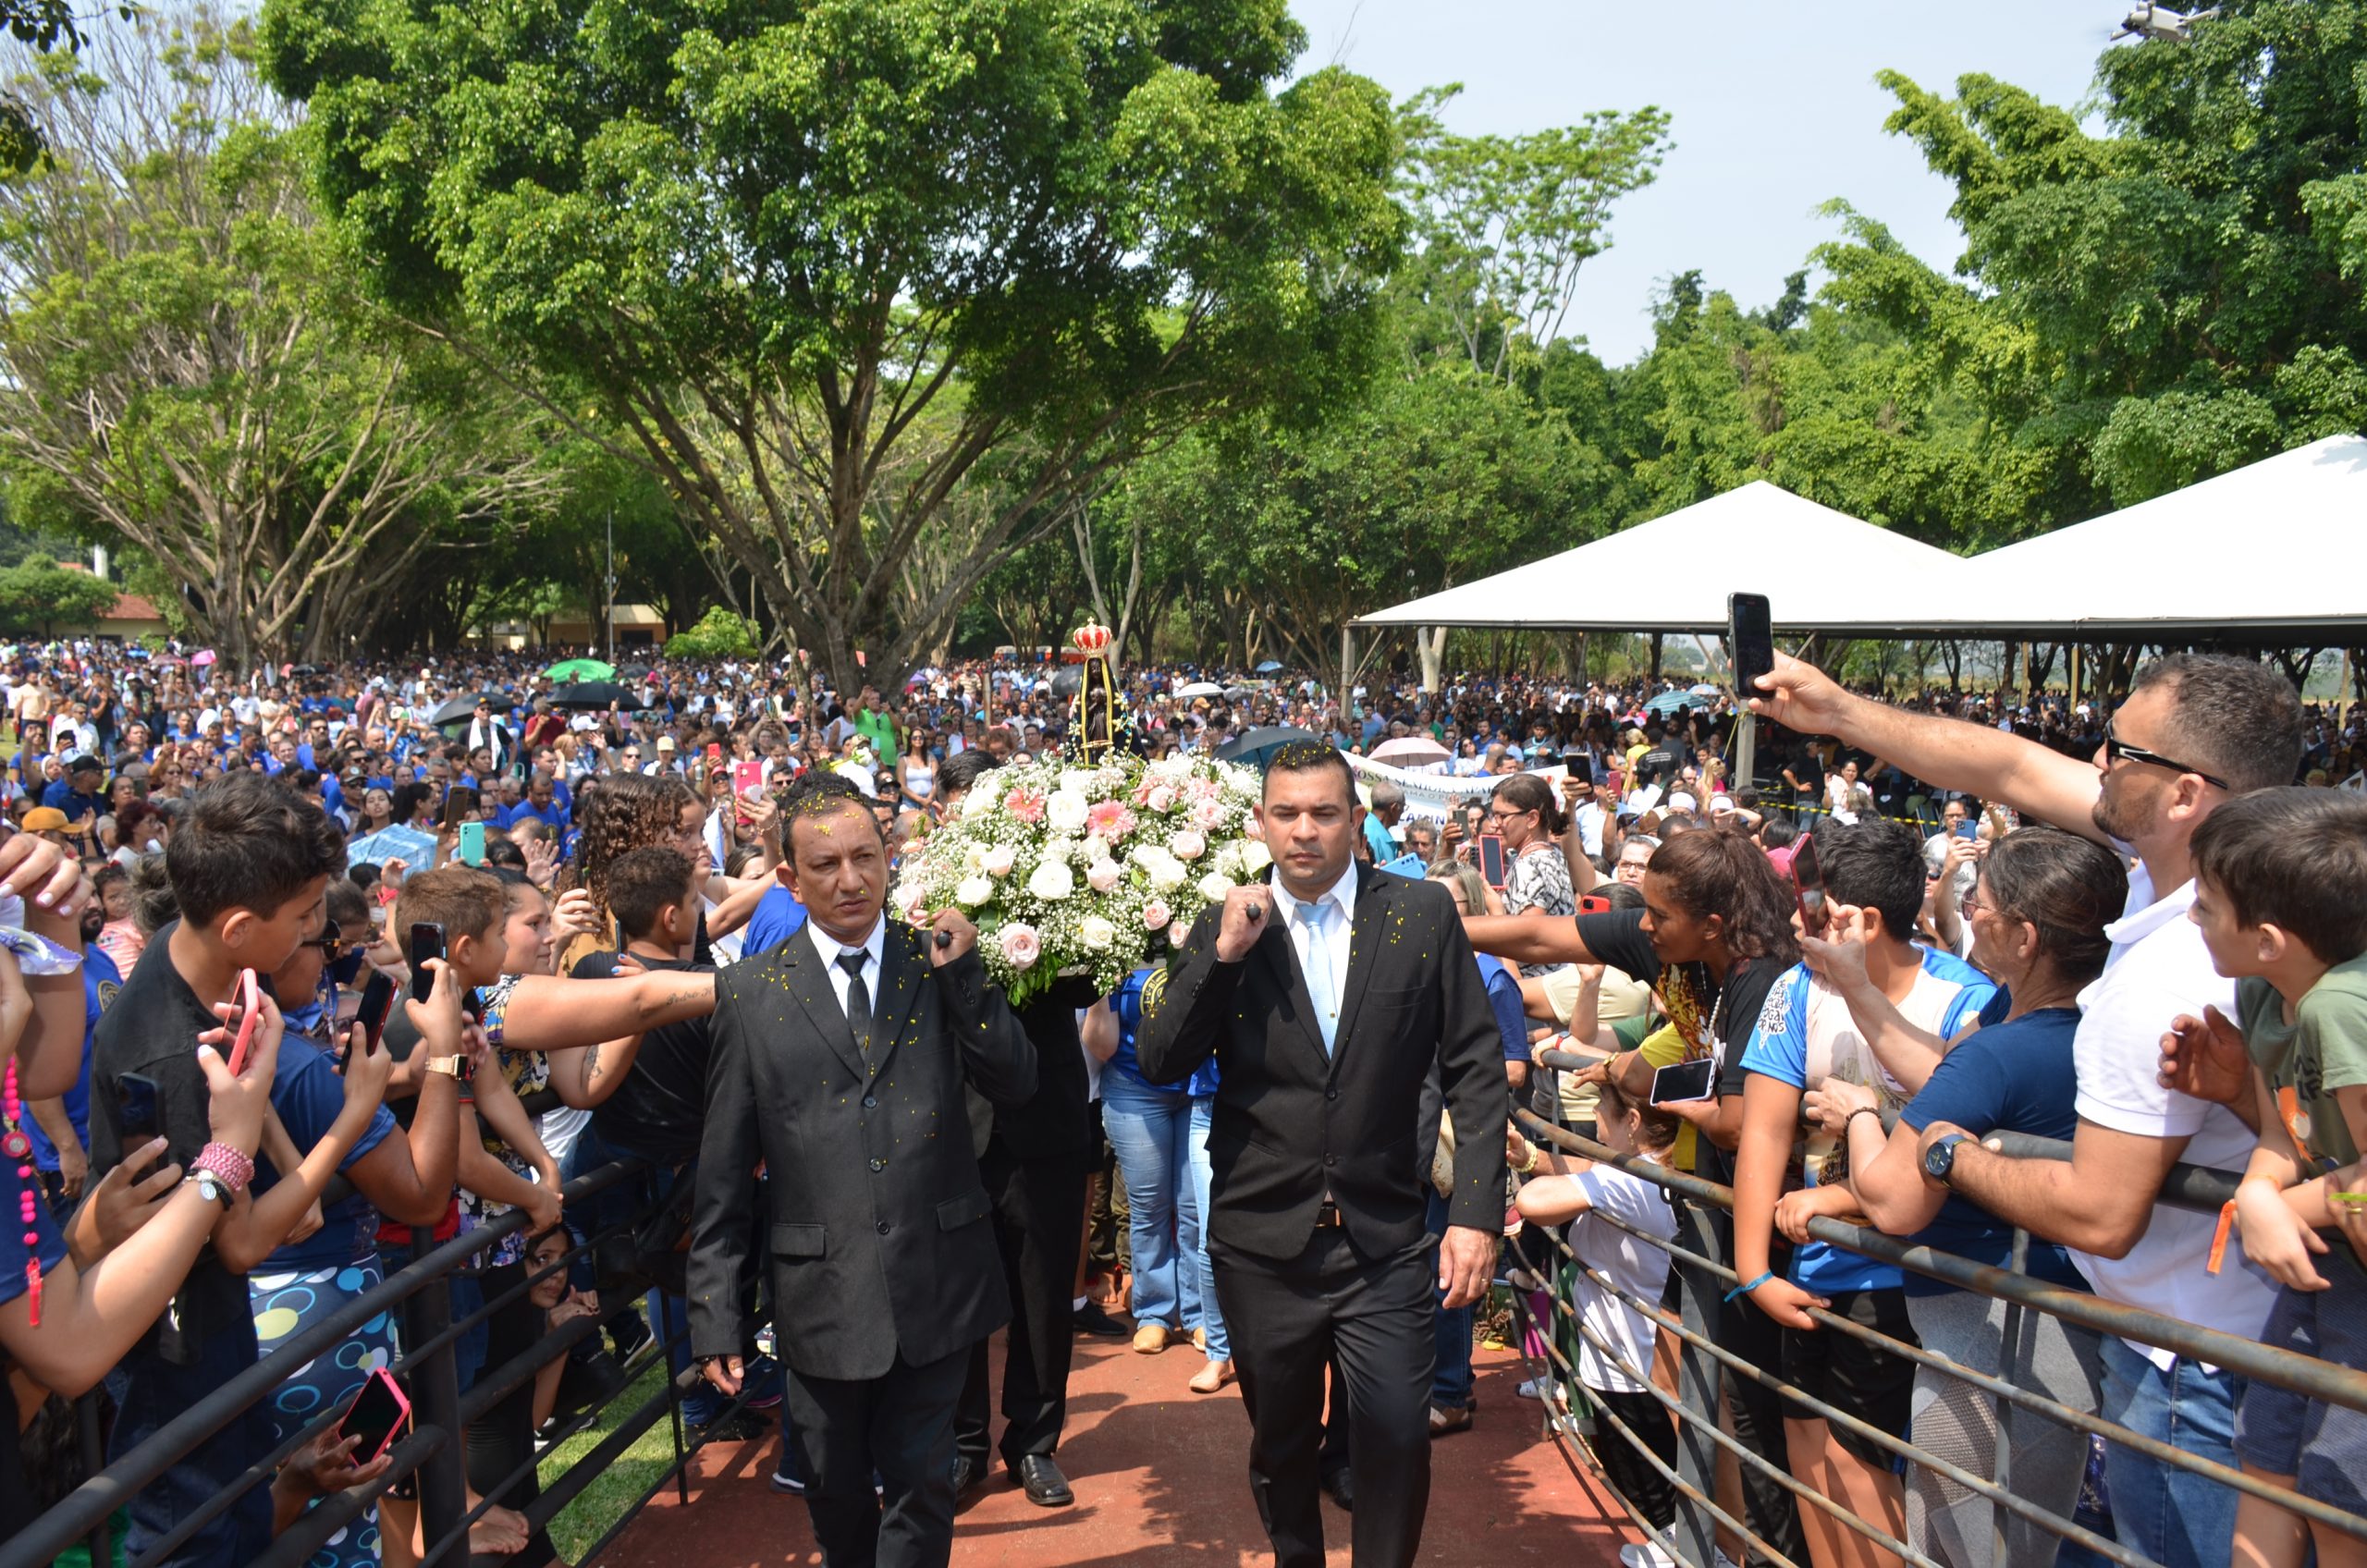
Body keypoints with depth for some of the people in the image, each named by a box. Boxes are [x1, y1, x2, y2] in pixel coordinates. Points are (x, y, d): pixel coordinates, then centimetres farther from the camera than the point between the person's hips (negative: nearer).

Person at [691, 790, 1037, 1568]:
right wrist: (715, 1314, -1)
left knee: (921, 1489, 10)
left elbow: (1016, 1086, -4)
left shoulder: (939, 964, 2)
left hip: (938, 1284, 0)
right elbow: (723, 1171, 0)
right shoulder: (750, 991, -1)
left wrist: (964, 975, -13)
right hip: (824, 1292, 0)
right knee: (836, 1495, 17)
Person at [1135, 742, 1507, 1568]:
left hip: (1385, 1242, -1)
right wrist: (1223, 955, -15)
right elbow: (1159, 1063, -4)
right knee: (1280, 1444, 16)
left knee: (1397, 1440, -6)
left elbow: (1475, 1068, -1)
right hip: (1263, 1242, 2)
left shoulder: (1424, 913, -2)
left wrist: (1478, 1212, -8)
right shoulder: (1226, 927, 1)